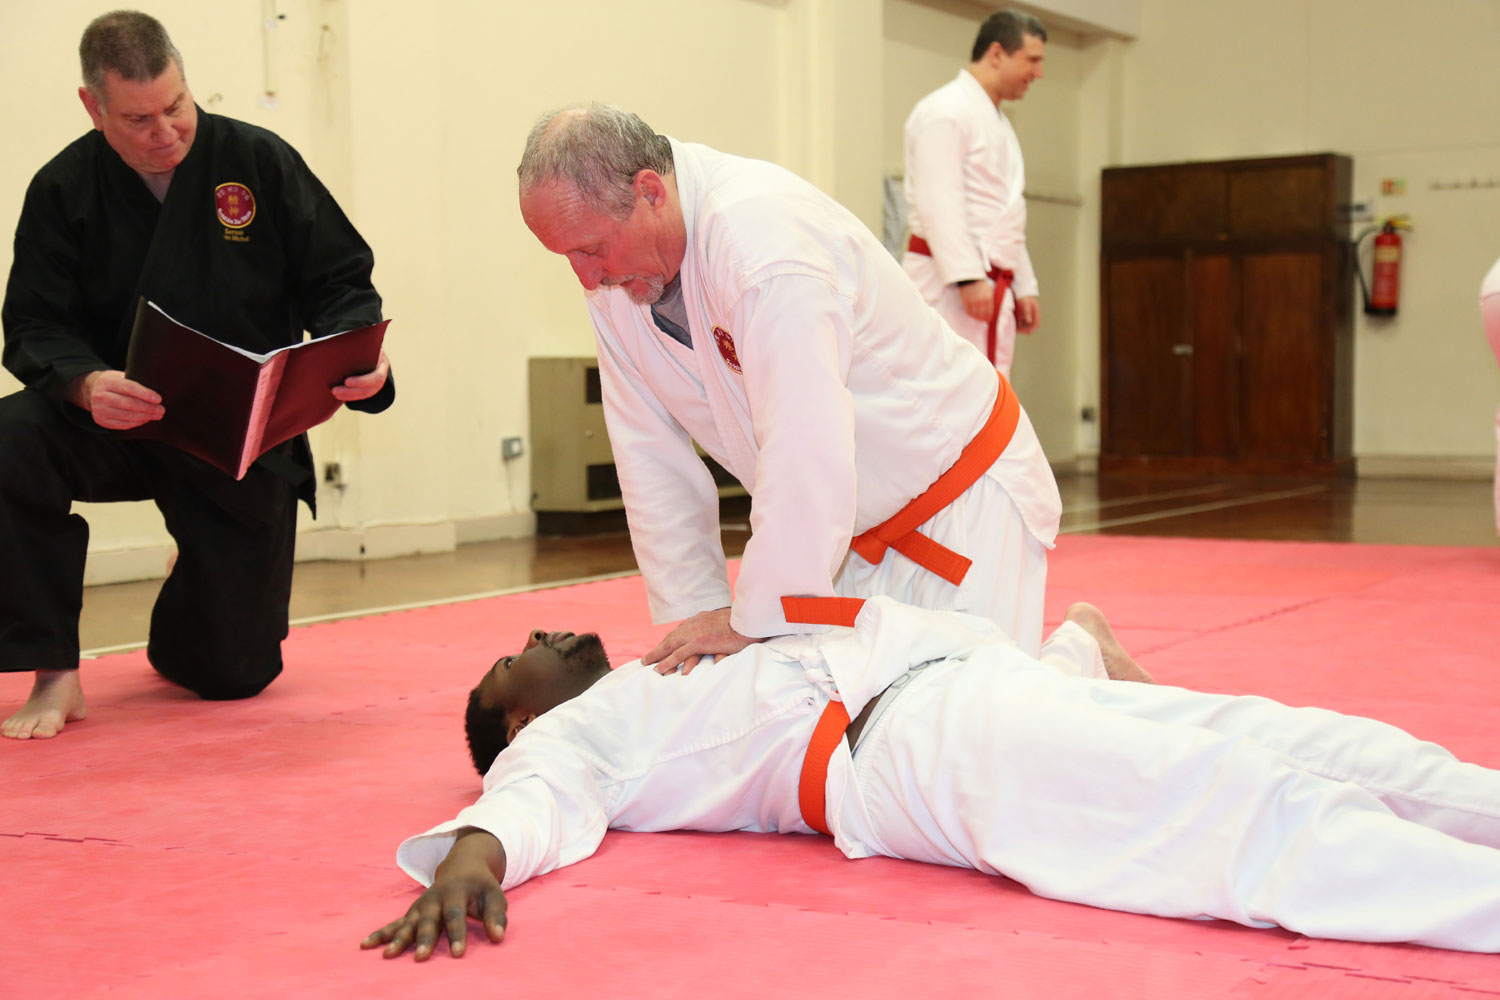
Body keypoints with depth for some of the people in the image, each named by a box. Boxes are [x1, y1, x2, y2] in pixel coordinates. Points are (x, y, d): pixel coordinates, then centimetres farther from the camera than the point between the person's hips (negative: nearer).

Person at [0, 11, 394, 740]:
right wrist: (85, 384, -31)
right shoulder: (64, 190, -6)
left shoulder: (258, 161, -8)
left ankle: (178, 644, 46)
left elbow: (339, 282, -3)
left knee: (238, 673, 3)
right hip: (117, 418, 0)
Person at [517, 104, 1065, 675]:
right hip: (857, 528, 7)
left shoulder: (760, 235, -34)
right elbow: (650, 453, 0)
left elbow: (807, 448, -37)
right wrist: (697, 605, -3)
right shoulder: (611, 276, -7)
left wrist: (752, 620, -29)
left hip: (965, 500, -7)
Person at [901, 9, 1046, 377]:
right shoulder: (946, 110, -8)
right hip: (947, 283, -10)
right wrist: (968, 277, -24)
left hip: (990, 286, 10)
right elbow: (938, 203, -18)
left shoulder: (998, 123, 23)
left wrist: (1024, 288, 20)